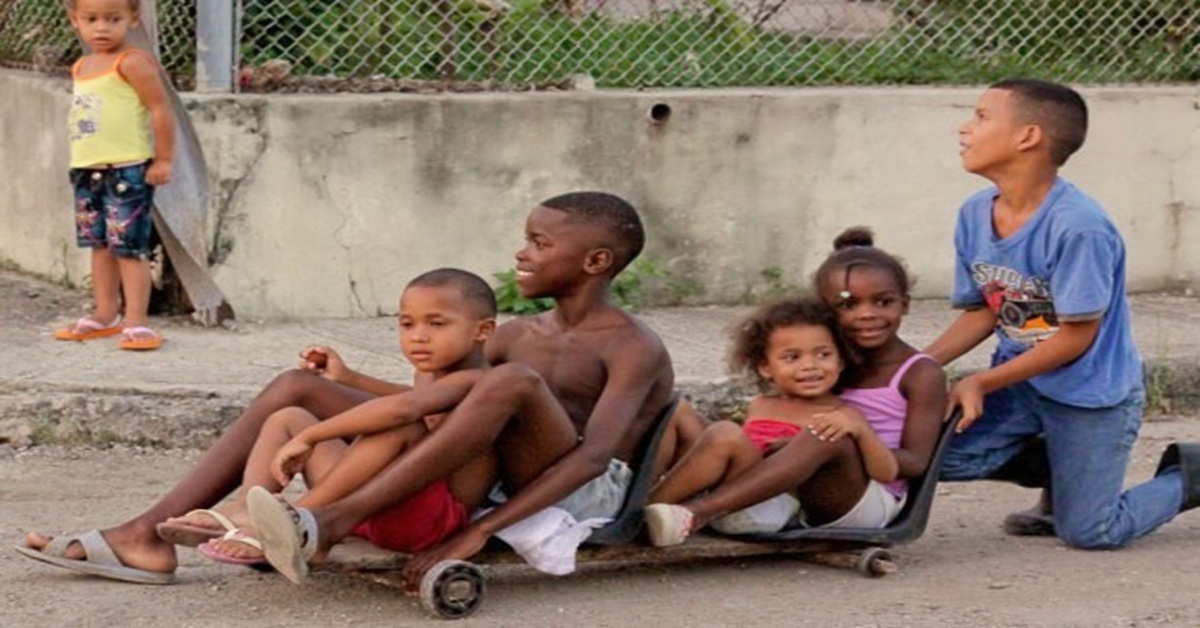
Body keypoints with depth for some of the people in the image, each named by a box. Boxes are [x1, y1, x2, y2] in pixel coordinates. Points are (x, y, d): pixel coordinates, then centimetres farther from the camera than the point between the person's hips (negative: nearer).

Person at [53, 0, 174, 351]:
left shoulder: (131, 63, -13)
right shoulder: (82, 68, 13)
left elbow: (160, 109, -14)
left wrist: (163, 160, -13)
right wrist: (81, 163, 16)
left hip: (127, 169, -9)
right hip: (87, 170, 9)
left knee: (128, 246, -8)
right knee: (99, 244, 15)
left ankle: (136, 322, -8)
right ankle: (105, 316, 24)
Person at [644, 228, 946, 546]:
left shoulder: (921, 374, 2)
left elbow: (916, 463, -7)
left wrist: (860, 430, -25)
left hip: (872, 503, -7)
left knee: (832, 436, -34)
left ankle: (696, 511, -52)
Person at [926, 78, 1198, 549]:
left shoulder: (1078, 227, -27)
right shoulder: (975, 215, -3)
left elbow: (1077, 336, -21)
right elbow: (981, 312, 5)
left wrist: (981, 384, -20)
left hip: (1092, 393, -6)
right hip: (1021, 383, 6)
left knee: (1088, 534, -6)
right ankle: (1056, 473, 13)